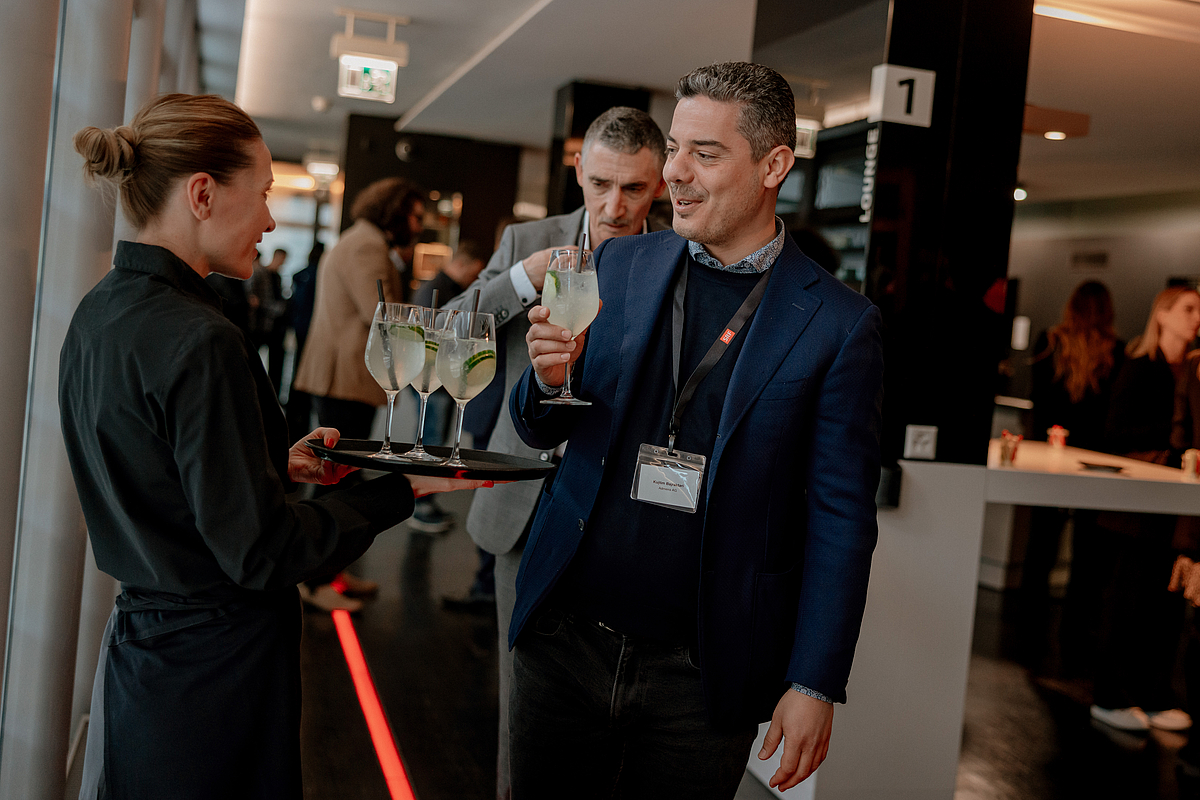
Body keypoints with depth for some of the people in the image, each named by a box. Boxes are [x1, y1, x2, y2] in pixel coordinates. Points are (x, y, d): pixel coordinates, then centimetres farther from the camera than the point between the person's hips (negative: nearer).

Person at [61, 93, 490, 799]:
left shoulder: (102, 312, 4)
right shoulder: (200, 342, -25)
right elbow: (259, 551, -22)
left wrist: (276, 462, 9)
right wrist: (405, 488, -16)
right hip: (214, 670, -9)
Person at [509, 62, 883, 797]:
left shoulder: (838, 323, -8)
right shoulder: (620, 265, 3)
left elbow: (841, 519, -6)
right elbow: (542, 431, 10)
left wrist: (816, 683, -7)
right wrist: (549, 377, -13)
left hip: (700, 675, -3)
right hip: (563, 641, 4)